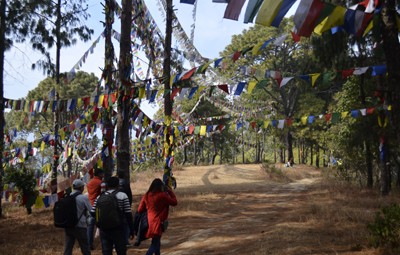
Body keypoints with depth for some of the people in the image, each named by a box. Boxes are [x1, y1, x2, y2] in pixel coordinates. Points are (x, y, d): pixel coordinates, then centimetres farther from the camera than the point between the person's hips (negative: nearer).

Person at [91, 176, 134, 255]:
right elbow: (128, 214, -8)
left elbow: (92, 213, 2)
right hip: (118, 229, -3)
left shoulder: (100, 197, 6)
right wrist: (131, 230, -2)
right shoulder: (122, 196, -4)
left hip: (104, 230, 3)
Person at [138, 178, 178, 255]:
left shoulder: (146, 196, 2)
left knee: (157, 243, 24)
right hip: (158, 223, -6)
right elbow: (174, 202, -2)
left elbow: (139, 210, 5)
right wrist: (170, 191, 4)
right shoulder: (162, 195, -12)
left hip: (149, 222, 6)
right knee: (154, 244, -4)